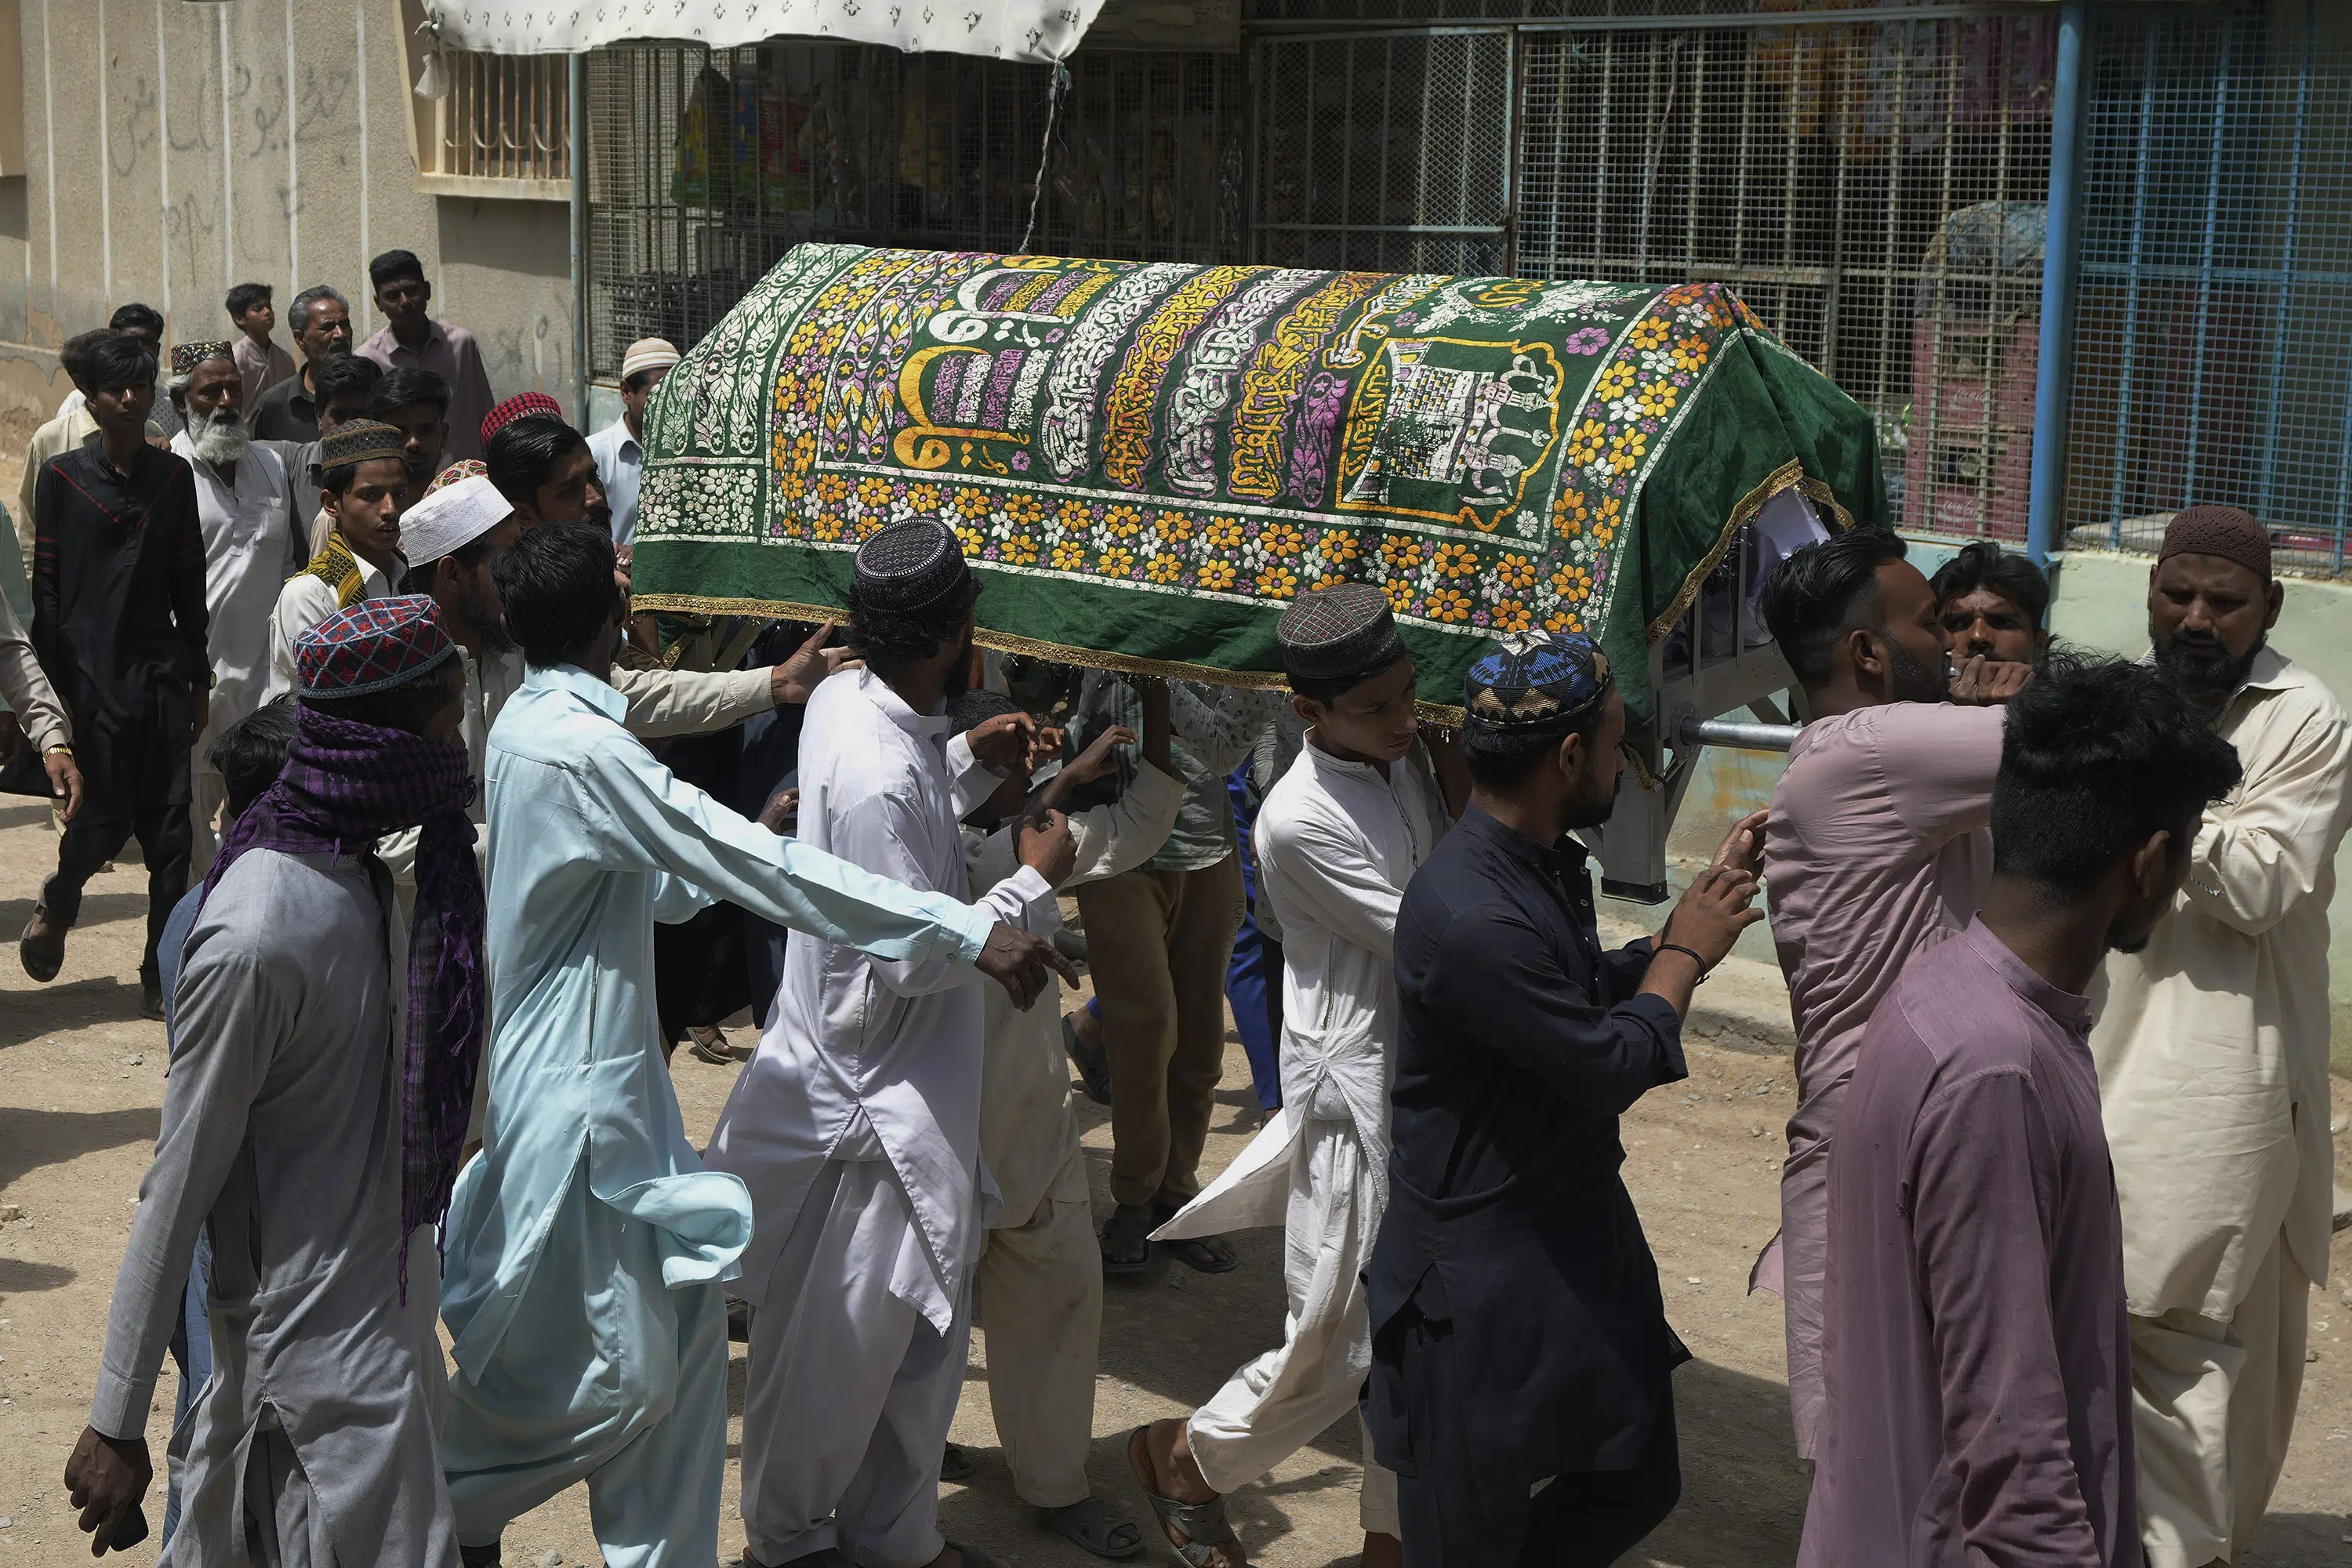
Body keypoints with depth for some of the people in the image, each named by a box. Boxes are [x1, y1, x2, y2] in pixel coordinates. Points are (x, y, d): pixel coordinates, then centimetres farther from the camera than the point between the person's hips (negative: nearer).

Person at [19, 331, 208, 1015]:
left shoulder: (174, 476, 7)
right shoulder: (62, 477, -2)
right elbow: (45, 588, -1)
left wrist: (198, 677, 11)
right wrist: (53, 686, -5)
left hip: (162, 676, 3)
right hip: (92, 676, -3)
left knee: (170, 832, 1)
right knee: (105, 819, -2)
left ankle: (161, 976, 11)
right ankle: (57, 905, 31)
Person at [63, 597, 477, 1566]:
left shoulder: (357, 872, 2)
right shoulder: (257, 938, -25)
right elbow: (177, 1189, -20)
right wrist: (117, 1423, -13)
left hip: (384, 1301, 8)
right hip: (319, 1344, -8)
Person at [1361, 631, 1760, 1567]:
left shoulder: (1545, 863, 2)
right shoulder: (1471, 919, -30)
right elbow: (1611, 1067, -21)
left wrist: (1696, 919, 4)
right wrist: (1685, 951, -6)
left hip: (1580, 1236, 9)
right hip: (1484, 1280, -9)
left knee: (1637, 1484, 18)